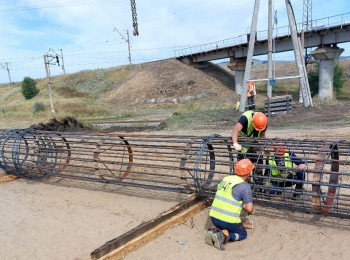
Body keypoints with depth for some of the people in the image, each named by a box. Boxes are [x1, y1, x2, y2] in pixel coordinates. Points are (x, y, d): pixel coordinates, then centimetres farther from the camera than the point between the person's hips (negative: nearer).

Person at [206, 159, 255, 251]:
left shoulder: (225, 179, 7)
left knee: (223, 227, 35)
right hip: (229, 220, -6)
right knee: (243, 234, 21)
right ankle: (223, 235, -5)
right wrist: (251, 210, 11)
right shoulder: (245, 186, -12)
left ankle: (214, 231, 4)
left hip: (214, 217, 6)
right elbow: (250, 209, -14)